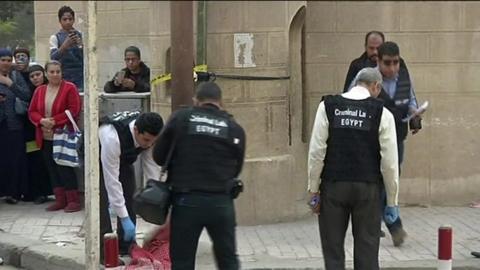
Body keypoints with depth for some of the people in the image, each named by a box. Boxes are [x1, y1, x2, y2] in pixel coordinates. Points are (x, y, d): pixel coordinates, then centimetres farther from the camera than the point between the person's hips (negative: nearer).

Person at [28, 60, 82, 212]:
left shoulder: (69, 88, -5)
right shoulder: (39, 90, 11)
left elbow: (74, 110, -13)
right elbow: (32, 112, 9)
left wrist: (55, 121, -18)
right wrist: (42, 120, -12)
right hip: (45, 137, 6)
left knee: (64, 168, -6)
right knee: (52, 168, 7)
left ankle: (73, 201, 0)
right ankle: (60, 200, 14)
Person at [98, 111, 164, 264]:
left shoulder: (148, 136, -29)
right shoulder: (112, 138, -46)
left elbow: (152, 168, -17)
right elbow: (112, 181, -41)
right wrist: (124, 219, -40)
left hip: (123, 155, 5)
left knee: (129, 195, 0)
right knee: (101, 199, -15)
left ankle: (126, 245, 11)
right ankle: (105, 250, -7)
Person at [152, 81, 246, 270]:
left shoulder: (180, 118, -1)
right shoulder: (234, 129, 3)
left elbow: (159, 156, 5)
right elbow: (236, 169, 10)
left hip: (186, 201, -1)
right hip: (221, 202, 1)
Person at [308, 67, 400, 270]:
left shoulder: (328, 107, 0)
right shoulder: (381, 113, -3)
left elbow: (317, 152, -3)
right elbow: (389, 162, -3)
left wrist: (313, 190, 4)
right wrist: (392, 202, 6)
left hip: (333, 186, 1)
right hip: (367, 188, -1)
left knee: (333, 249, 8)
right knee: (367, 251, 7)